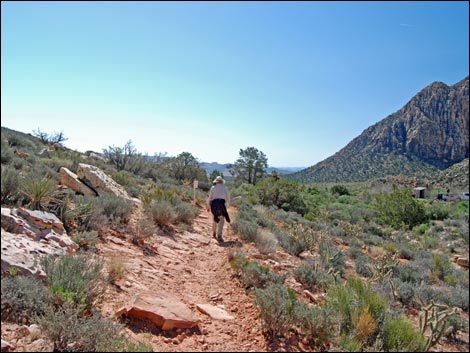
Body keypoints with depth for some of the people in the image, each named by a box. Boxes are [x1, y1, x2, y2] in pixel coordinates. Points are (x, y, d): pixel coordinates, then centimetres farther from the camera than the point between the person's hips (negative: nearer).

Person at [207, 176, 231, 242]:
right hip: (222, 203, -2)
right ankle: (219, 235, -17)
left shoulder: (213, 187, 7)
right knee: (221, 221, -4)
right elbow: (228, 197, 11)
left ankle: (214, 233, 29)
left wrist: (208, 206, 15)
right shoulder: (225, 188, 7)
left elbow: (210, 197, 7)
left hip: (214, 203, 2)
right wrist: (227, 205, 26)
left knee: (215, 219, 18)